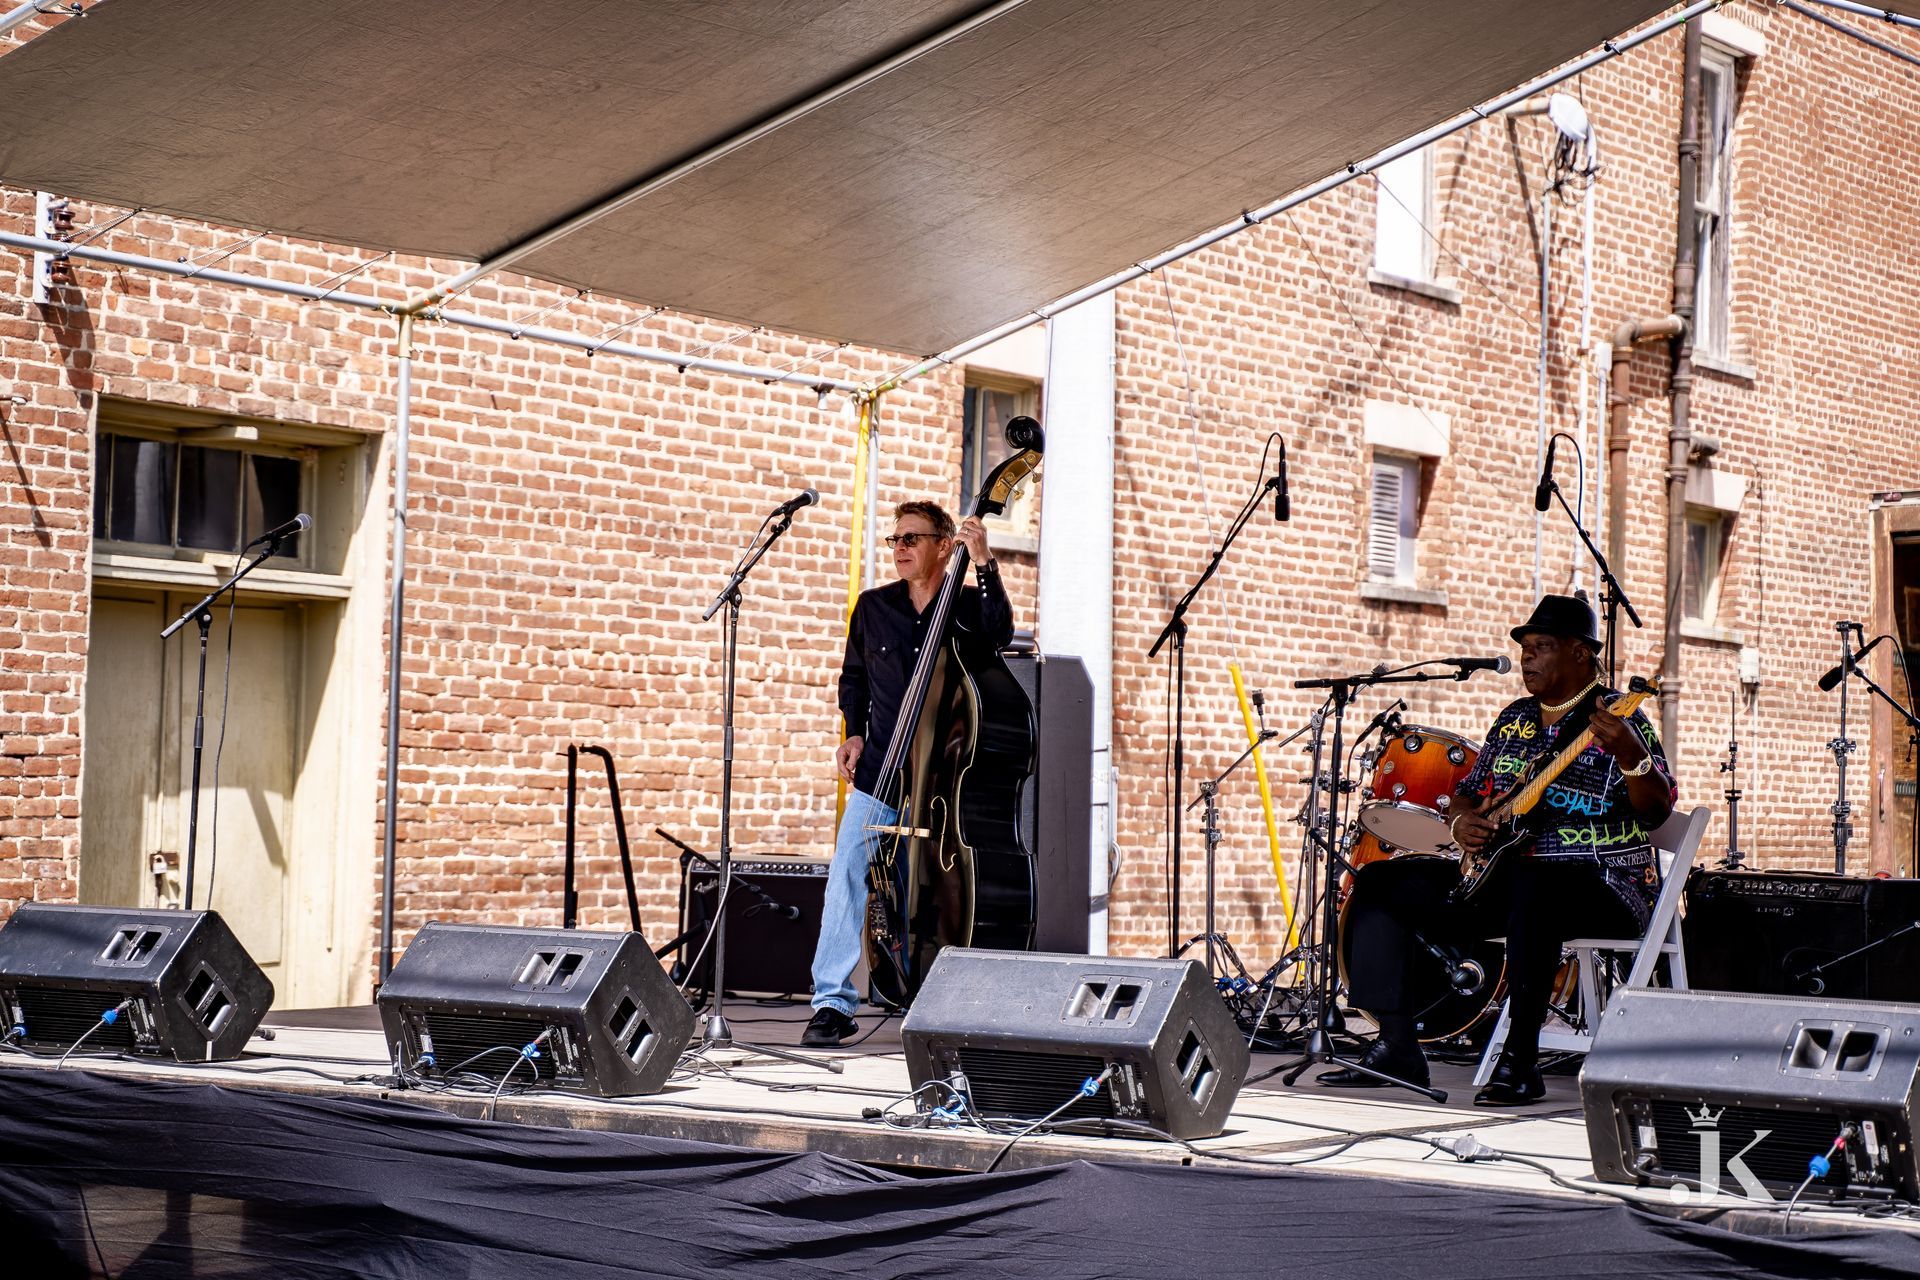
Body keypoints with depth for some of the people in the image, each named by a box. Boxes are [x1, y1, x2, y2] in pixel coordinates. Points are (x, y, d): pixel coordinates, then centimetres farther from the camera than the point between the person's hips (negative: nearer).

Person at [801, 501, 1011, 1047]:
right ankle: (833, 1003, -7)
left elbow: (999, 633, -18)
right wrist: (856, 733, 8)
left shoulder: (967, 607, 5)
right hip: (879, 771, 2)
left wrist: (983, 563, -24)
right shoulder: (873, 607, 11)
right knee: (847, 876, -10)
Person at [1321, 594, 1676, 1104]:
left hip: (1601, 886, -8)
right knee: (1381, 883, -4)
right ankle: (1397, 1046, -7)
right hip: (1503, 872, 8)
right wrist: (1463, 821, 1)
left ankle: (1519, 1061, -33)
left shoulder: (1616, 720, -5)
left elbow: (1657, 809, -18)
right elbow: (1470, 789, 25)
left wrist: (1627, 748, -36)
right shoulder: (1515, 718, 17)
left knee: (1532, 890, -43)